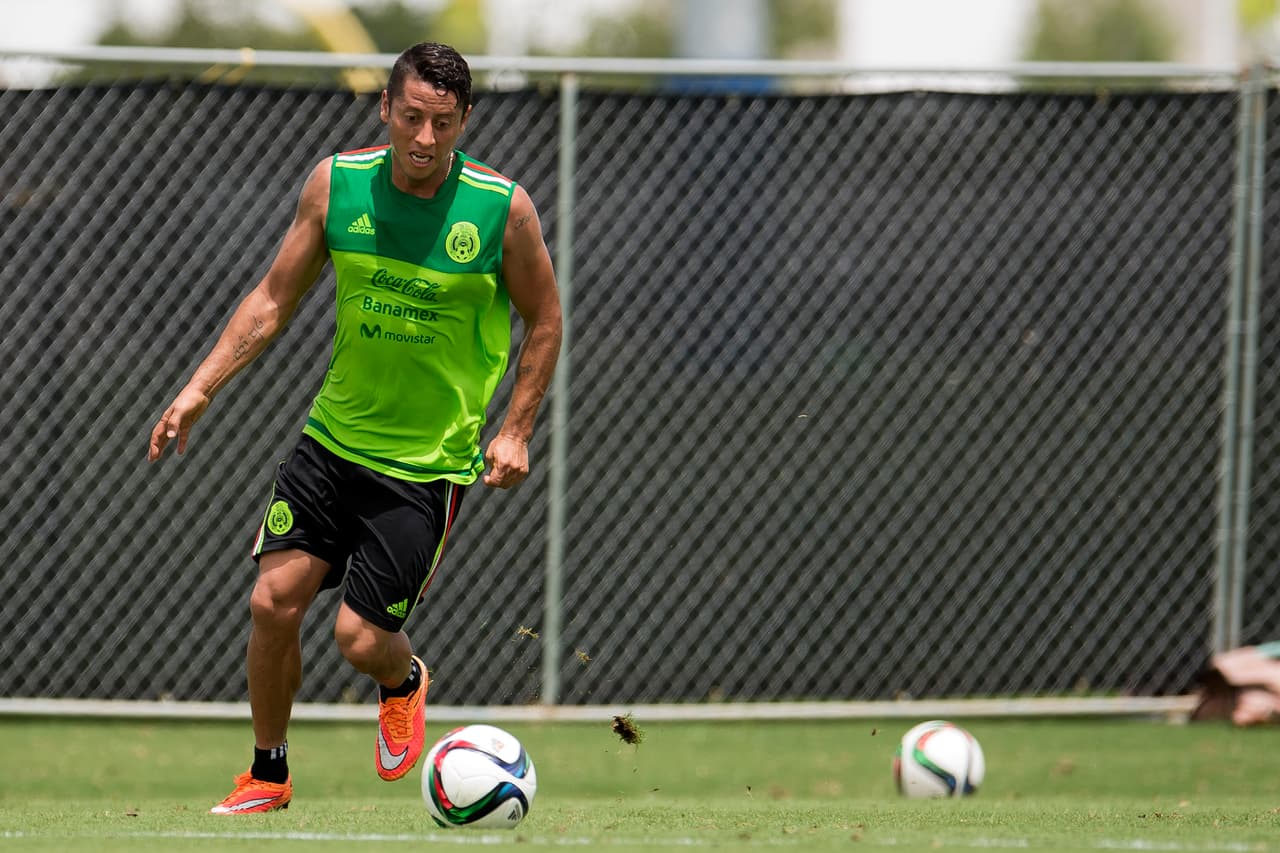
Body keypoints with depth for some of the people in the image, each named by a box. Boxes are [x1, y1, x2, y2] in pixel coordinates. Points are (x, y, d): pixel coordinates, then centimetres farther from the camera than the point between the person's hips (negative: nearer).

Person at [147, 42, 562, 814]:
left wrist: (516, 430, -5)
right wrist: (201, 389, -2)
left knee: (361, 638, -8)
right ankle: (269, 774, 14)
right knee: (275, 599, -8)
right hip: (333, 435, 3)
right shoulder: (337, 183, -5)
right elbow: (275, 299, 5)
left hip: (431, 462, -3)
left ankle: (405, 683, 31)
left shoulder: (503, 208, -13)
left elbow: (544, 320, 1)